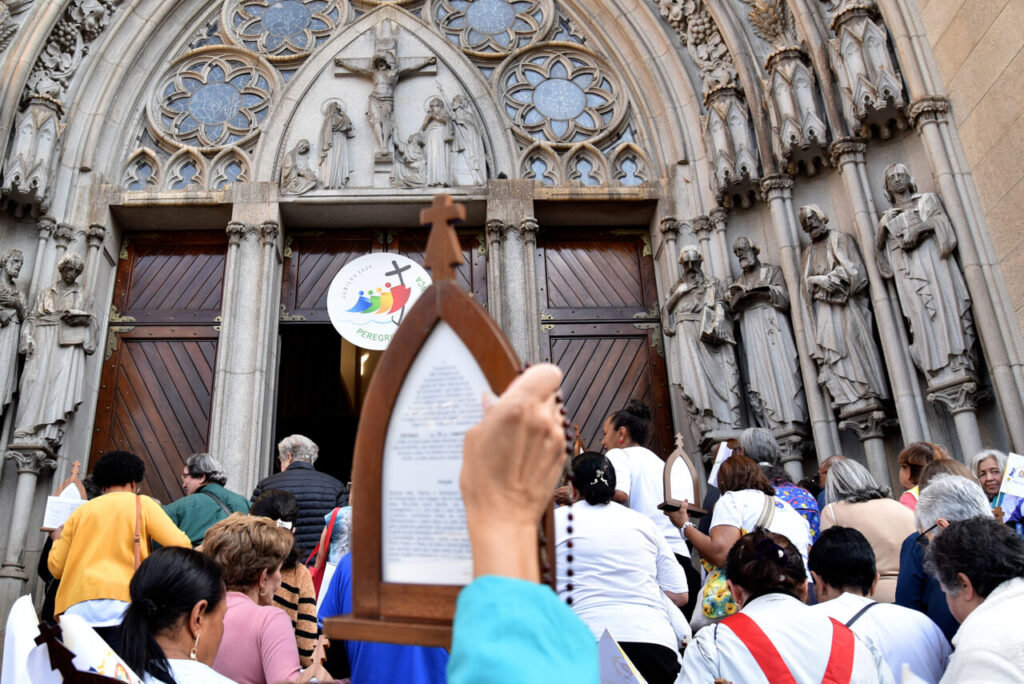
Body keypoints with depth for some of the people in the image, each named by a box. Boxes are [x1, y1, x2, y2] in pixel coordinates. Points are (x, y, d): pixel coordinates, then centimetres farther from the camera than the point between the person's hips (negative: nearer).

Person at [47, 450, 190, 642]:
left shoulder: (80, 511, 17)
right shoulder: (141, 504, 7)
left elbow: (56, 567, 16)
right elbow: (180, 546, -2)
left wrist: (58, 539, 37)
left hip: (77, 607, 4)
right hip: (121, 601, -3)